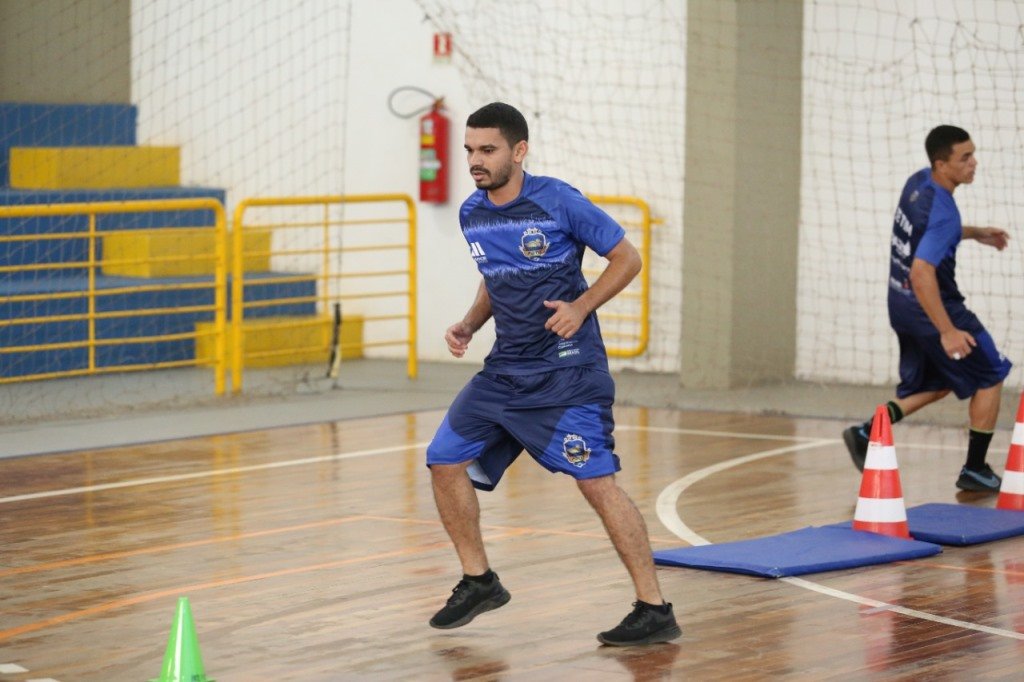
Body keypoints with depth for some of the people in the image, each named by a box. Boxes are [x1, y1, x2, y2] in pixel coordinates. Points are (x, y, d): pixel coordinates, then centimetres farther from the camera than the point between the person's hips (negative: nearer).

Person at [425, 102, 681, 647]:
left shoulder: (557, 202, -12)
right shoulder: (471, 214, 7)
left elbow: (626, 258, -5)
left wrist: (580, 307, -18)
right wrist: (469, 324, 6)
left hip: (566, 371, -7)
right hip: (504, 370, 7)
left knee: (596, 480, -14)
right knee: (445, 461, 3)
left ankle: (654, 610, -9)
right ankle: (478, 581, 22)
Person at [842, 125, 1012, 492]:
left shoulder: (918, 181, 0)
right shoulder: (943, 213, -28)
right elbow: (921, 273, -35)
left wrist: (974, 233, 18)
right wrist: (947, 332, -33)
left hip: (902, 306, 9)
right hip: (932, 308, -9)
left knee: (938, 383, 23)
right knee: (991, 376, 10)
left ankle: (866, 433, 9)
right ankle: (974, 470, 15)